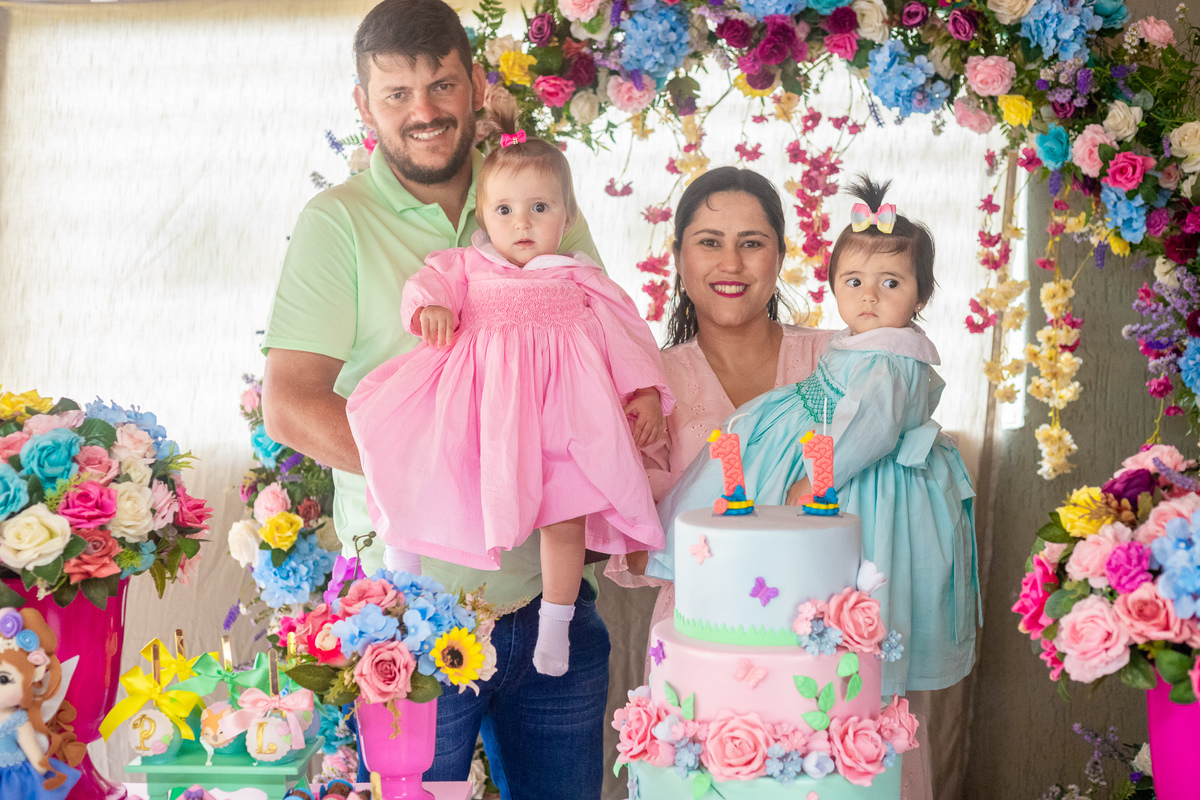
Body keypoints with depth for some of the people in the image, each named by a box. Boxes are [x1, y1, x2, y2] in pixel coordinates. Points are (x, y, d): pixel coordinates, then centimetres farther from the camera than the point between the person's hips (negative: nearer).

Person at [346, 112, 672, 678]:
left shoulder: (581, 280, 12)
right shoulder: (467, 267, 14)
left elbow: (627, 333, 8)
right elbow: (432, 280, 1)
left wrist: (645, 392, -3)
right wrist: (428, 306, -22)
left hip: (558, 414, -1)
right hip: (483, 414, 1)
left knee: (566, 516, -5)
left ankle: (555, 622, 12)